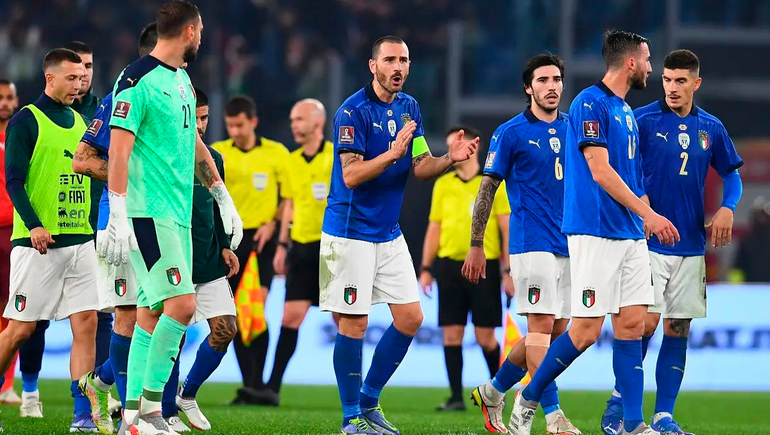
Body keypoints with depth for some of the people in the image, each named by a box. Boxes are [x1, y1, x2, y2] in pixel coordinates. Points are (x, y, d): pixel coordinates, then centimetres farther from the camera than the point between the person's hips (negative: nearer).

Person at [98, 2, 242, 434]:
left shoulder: (182, 79, 17)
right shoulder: (138, 80, -11)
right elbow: (119, 150, -16)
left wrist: (223, 198, 26)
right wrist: (118, 216, -21)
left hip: (178, 213, 9)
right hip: (148, 212, -9)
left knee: (152, 312, 8)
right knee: (181, 304, -15)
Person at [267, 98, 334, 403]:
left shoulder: (339, 158, -6)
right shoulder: (293, 161, 11)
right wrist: (282, 245, 15)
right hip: (302, 247, 5)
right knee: (291, 315, 0)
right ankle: (273, 386, -1)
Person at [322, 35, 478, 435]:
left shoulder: (409, 108, 9)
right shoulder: (353, 112, -14)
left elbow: (421, 167, 8)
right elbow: (350, 176, -21)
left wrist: (450, 159, -11)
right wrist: (393, 153, -34)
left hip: (389, 233, 7)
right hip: (350, 233, -7)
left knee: (410, 318, 4)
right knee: (353, 325, -5)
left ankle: (369, 402, 17)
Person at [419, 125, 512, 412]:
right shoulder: (443, 184, 10)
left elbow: (507, 229, -1)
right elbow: (434, 228, 13)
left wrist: (508, 271, -7)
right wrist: (426, 268, 6)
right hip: (450, 266, 3)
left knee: (485, 337, -1)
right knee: (451, 333, -1)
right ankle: (456, 397, 3)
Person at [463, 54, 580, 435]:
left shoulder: (573, 128, 12)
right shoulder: (511, 133, -2)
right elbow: (487, 189, 0)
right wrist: (476, 245, -4)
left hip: (569, 245, 6)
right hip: (532, 243, -6)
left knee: (556, 330, 8)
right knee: (542, 325, -12)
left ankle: (493, 392, 24)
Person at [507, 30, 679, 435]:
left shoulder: (626, 112, 17)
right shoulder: (590, 103, -10)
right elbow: (601, 173, -17)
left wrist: (646, 220, 15)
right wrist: (649, 215, -17)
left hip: (630, 235, 9)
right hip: (595, 232, -9)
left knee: (632, 323, 2)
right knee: (586, 330, -8)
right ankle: (528, 399, 9)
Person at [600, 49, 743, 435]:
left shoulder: (711, 128, 8)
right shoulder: (642, 120, -4)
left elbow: (731, 174, 18)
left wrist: (727, 208, -1)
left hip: (691, 244, 4)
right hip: (648, 242, -4)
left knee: (678, 329, 3)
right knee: (647, 321, -12)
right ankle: (620, 399, 8)